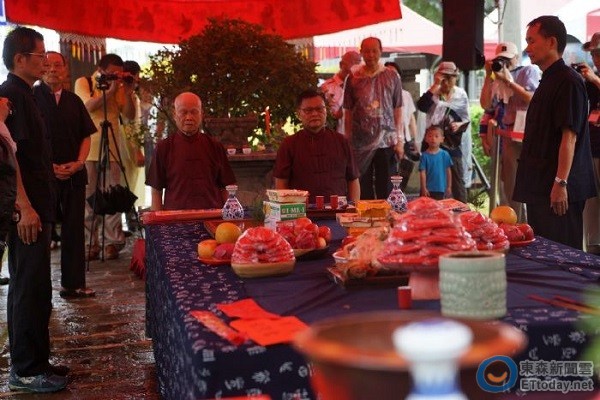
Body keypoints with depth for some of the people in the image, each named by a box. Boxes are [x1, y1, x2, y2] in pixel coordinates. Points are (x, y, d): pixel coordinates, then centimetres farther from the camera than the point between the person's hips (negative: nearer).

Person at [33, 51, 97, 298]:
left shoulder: (74, 101, 12)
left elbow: (86, 135, 13)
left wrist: (79, 162, -3)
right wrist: (48, 166, -13)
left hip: (74, 174, 4)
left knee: (74, 230, 7)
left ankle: (73, 284, 15)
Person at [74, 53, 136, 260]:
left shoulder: (118, 87, 10)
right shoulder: (83, 83, 4)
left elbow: (130, 115, 4)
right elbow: (88, 106, -14)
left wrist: (128, 93, -8)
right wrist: (110, 91, -20)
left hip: (112, 149, 2)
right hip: (88, 148, -2)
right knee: (88, 196, 0)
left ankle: (112, 242, 3)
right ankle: (90, 242, 6)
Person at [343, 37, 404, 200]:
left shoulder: (392, 77, 5)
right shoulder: (353, 78, 5)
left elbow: (397, 110, 6)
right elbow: (348, 112, 7)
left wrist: (400, 140, 1)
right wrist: (347, 141, 4)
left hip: (387, 142, 0)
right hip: (360, 143, 0)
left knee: (386, 191, 0)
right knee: (363, 191, 3)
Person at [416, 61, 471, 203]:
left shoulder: (461, 95, 4)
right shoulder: (434, 93, -1)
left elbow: (467, 119, 8)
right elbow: (421, 106, -22)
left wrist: (460, 125, -15)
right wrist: (435, 85, -22)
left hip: (455, 144, 1)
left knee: (458, 181, 6)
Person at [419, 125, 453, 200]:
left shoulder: (445, 155, 0)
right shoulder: (425, 155, -6)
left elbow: (448, 171, 5)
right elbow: (422, 172, -6)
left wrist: (449, 187, 6)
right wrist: (424, 188, -9)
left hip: (441, 189, 2)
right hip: (428, 190, -2)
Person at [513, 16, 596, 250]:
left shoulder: (568, 81, -13)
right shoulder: (548, 81, 18)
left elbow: (570, 136, -20)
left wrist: (561, 183, -23)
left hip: (556, 189, -10)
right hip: (539, 187, 10)